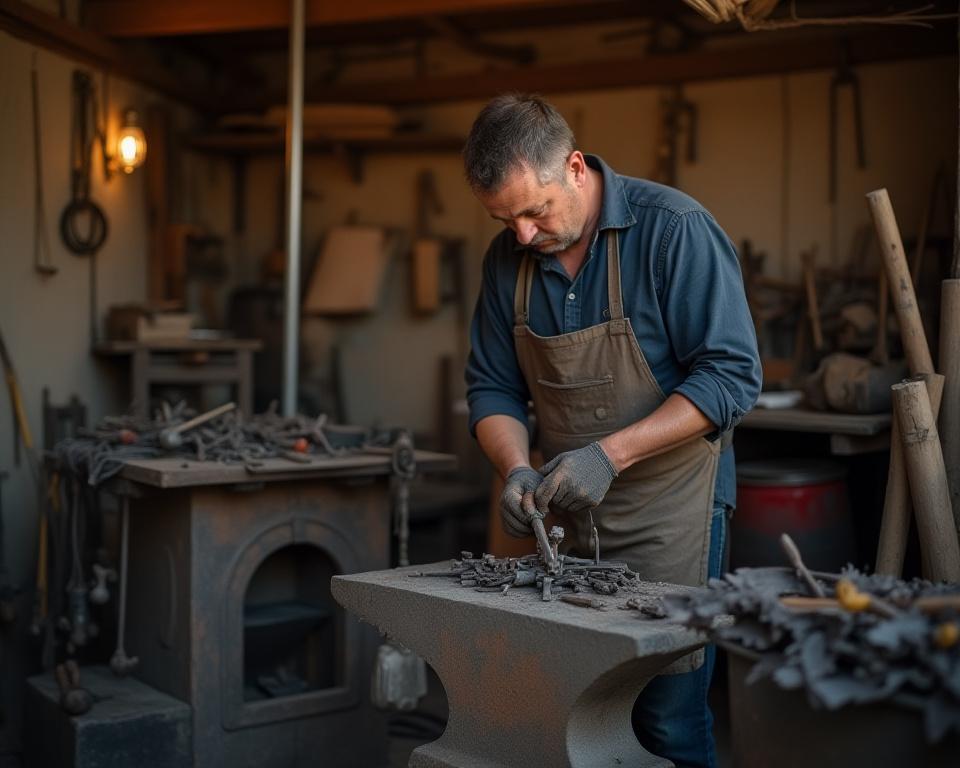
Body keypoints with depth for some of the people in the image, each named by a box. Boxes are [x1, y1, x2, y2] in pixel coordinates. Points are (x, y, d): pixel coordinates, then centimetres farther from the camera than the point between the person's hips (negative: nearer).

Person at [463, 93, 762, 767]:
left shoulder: (675, 229, -15)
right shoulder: (508, 257, 2)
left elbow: (731, 377, -17)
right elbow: (492, 387, 8)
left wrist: (611, 453, -24)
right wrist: (517, 469, -11)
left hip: (668, 510, -5)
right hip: (566, 514, 5)